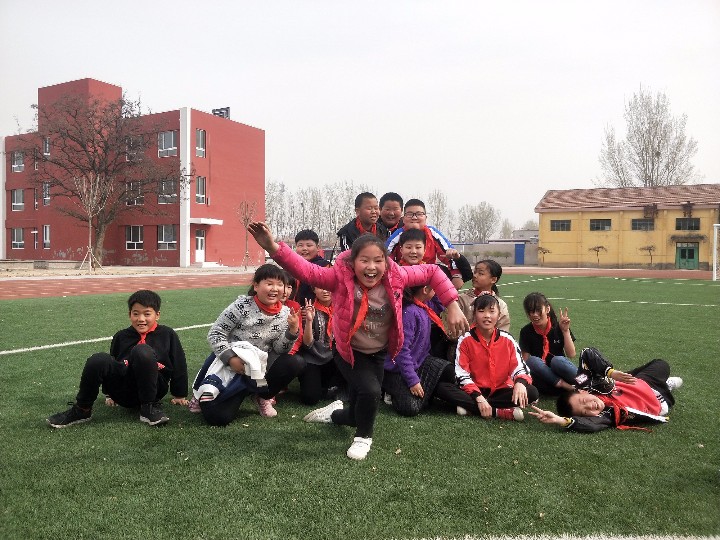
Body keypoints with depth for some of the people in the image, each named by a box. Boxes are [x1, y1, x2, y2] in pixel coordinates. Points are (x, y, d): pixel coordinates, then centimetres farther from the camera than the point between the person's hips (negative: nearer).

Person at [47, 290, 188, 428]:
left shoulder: (167, 335, 3)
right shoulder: (121, 337, 11)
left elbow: (179, 363, 8)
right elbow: (113, 362, 22)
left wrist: (179, 395, 11)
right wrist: (109, 394, 25)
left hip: (153, 389, -3)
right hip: (124, 393, 3)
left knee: (142, 351, -32)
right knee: (98, 360, -25)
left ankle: (149, 407, -21)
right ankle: (82, 411, -7)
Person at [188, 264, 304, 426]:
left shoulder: (285, 314, -3)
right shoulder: (242, 306, -15)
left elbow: (280, 350, -2)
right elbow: (215, 333, -11)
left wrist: (293, 330, -19)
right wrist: (231, 358, -21)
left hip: (260, 366, 4)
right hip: (231, 364, -4)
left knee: (296, 363, -22)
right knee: (218, 417, -21)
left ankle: (263, 397, 4)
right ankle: (206, 394, 17)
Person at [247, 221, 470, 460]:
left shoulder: (396, 277, -20)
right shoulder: (341, 276, -27)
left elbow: (432, 272, -9)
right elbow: (306, 270, -38)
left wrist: (453, 306, -17)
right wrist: (273, 247, -54)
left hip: (379, 353, 4)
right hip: (349, 351, -4)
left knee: (362, 412, 12)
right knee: (370, 391, -29)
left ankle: (334, 413, 51)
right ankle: (363, 437, 6)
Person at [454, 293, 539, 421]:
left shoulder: (507, 340, 0)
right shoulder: (465, 340, -6)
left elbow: (519, 367, -5)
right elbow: (462, 374, -11)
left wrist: (520, 383, -29)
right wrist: (478, 398, -24)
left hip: (501, 390, 3)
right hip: (474, 391, -2)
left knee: (532, 393, -22)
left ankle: (471, 408, -25)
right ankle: (504, 412, -30)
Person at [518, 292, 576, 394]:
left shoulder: (558, 327, -3)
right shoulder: (526, 332, -3)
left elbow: (571, 354, -8)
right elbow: (525, 360, -5)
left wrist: (565, 331, -17)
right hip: (542, 375, 1)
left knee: (557, 360, -34)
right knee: (533, 361, -31)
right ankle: (565, 385, -27)